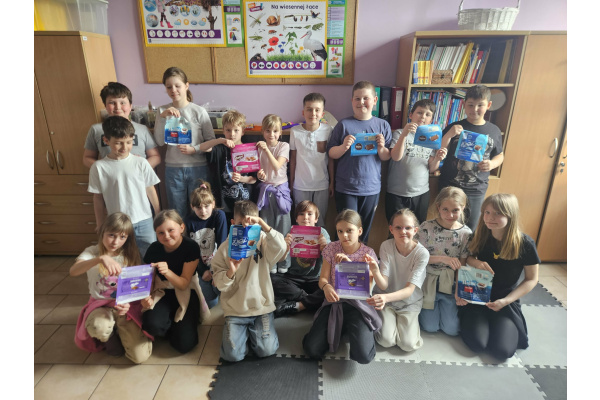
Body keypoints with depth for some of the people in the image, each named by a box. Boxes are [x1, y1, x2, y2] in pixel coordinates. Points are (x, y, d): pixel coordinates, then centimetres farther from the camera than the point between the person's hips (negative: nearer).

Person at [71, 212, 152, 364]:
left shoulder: (130, 255, -1)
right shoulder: (92, 252, -6)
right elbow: (73, 271, -28)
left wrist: (128, 303, -22)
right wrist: (100, 258, -46)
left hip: (126, 306, 1)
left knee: (140, 356, -14)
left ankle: (120, 330, 18)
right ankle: (110, 335, 1)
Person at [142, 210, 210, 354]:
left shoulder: (191, 247, -17)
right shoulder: (154, 249, -9)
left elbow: (184, 284, -16)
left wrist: (167, 272, -35)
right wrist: (147, 297, -25)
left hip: (186, 292, -2)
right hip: (163, 292, 2)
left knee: (184, 344, -17)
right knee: (152, 324, -31)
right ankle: (173, 326, 4)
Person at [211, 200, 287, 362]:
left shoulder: (263, 241, -5)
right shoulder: (225, 248, -3)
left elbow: (280, 248, -28)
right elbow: (220, 284, -4)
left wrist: (263, 224, -34)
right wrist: (231, 271, -25)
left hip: (262, 306, 0)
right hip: (235, 309, 1)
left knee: (267, 350, -9)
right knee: (233, 355, -8)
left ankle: (253, 329, 23)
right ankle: (242, 329, 24)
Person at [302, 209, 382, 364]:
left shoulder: (368, 253, -6)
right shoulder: (331, 249, -2)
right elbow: (323, 278, -2)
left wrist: (350, 264, -26)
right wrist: (326, 286, -27)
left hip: (358, 304, -2)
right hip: (334, 301, 2)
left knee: (363, 356, -21)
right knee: (312, 350, -13)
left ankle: (359, 331, 13)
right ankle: (341, 328, 16)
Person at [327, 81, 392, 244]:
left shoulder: (382, 125, 2)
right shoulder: (344, 125, -4)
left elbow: (387, 157, 5)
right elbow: (331, 153, 0)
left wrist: (381, 148, -16)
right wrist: (343, 147, -19)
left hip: (371, 187, 2)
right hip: (346, 188, -2)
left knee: (365, 230, 16)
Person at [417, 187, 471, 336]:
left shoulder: (466, 233, -5)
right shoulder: (427, 227, -12)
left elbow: (462, 266, -2)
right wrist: (443, 258, -23)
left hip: (450, 284, 2)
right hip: (428, 280, -1)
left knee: (452, 329, -2)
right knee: (430, 327, -5)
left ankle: (443, 305, 26)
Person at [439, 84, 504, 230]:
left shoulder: (494, 131, 2)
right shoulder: (454, 128, -5)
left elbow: (500, 155, 13)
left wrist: (492, 164, -9)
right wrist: (448, 135, -23)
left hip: (477, 190, 2)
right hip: (450, 187, -2)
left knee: (470, 229, 14)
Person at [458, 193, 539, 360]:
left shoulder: (525, 244, -13)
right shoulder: (479, 237, -7)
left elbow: (531, 279, -4)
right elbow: (465, 258, 8)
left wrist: (506, 301, -15)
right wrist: (475, 262, -17)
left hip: (506, 300, 0)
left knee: (502, 351, -16)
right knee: (477, 344, -18)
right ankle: (468, 319, 13)